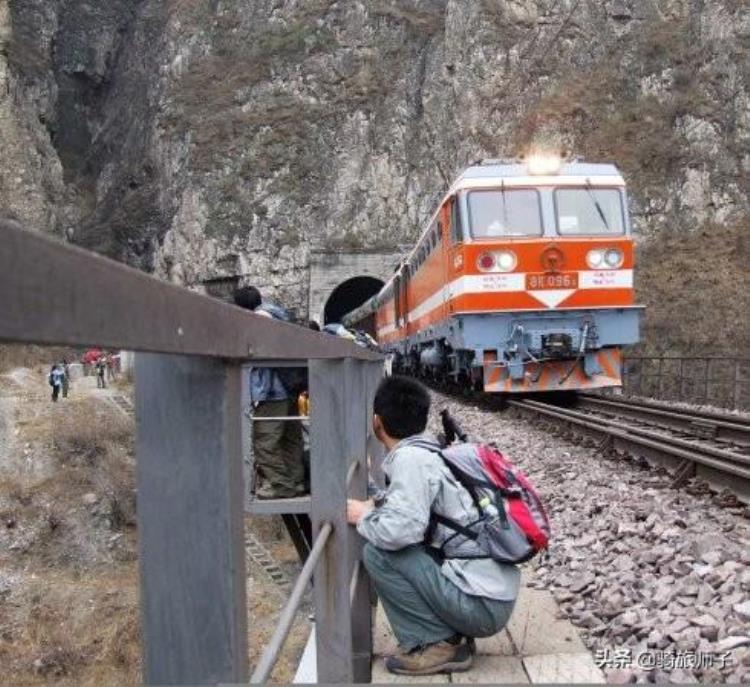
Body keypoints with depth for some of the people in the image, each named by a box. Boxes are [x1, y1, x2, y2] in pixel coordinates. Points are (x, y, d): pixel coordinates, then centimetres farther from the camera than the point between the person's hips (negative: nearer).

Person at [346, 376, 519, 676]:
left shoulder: (409, 458, -14)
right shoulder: (431, 451, 12)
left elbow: (401, 529, -26)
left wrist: (362, 517, -7)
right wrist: (373, 507, 9)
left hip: (481, 604, -9)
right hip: (497, 595, 9)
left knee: (379, 552, -10)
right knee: (404, 546, 20)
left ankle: (437, 644, -2)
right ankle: (452, 634, 14)